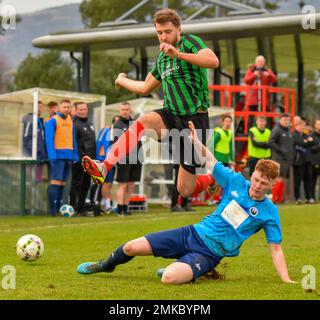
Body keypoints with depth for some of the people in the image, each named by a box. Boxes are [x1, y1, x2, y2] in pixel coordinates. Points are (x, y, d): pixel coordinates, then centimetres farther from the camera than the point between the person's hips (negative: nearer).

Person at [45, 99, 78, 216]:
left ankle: (58, 208, 11)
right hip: (58, 156, -7)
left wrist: (75, 155, 11)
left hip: (69, 157, 7)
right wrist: (52, 156, -19)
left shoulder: (70, 122, 17)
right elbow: (49, 139, -10)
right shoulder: (53, 121, -4)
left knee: (62, 184, 8)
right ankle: (53, 210, -12)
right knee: (55, 182, -11)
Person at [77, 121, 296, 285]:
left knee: (169, 278, -32)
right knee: (131, 248, 1)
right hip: (193, 234, 4)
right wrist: (195, 140, -10)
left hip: (210, 253, -4)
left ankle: (194, 270, 4)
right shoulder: (235, 181, -1)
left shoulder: (269, 212, -9)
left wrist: (286, 280, -17)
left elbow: (276, 248, -7)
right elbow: (209, 161, 5)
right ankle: (106, 265, 34)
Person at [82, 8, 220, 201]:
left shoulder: (190, 42, -5)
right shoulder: (162, 58, 16)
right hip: (172, 115, 5)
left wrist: (179, 54, -34)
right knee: (144, 122, -31)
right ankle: (104, 167, -41)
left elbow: (213, 61, -26)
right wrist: (123, 81, 44)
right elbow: (145, 88, 31)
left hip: (195, 118, -5)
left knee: (185, 191, -2)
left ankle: (216, 178, 31)